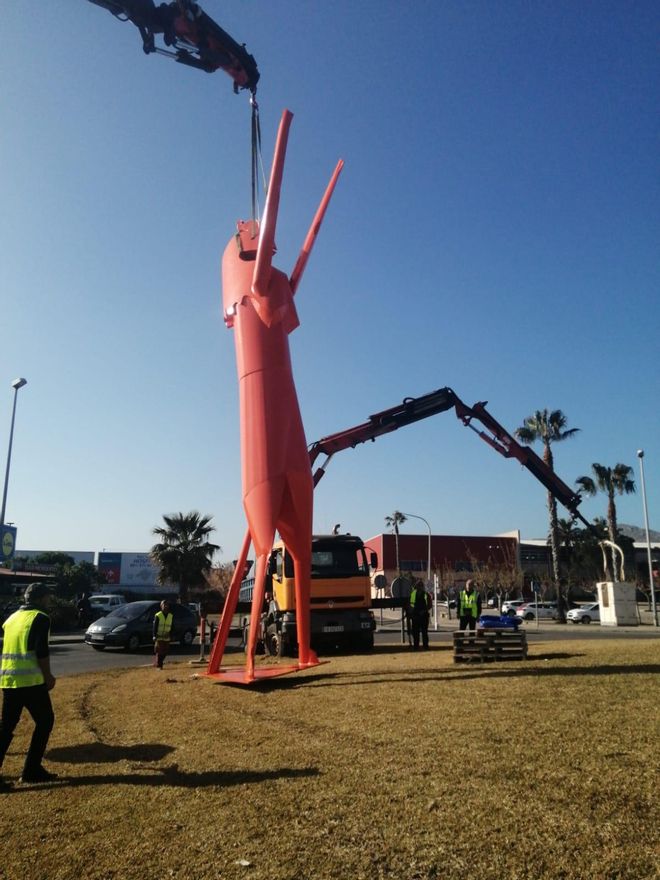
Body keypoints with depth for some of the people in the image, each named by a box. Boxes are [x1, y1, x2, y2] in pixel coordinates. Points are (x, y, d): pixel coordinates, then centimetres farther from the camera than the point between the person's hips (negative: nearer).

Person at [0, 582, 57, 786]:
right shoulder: (40, 618, -7)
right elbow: (41, 652, -14)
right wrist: (48, 676, -2)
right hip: (30, 680, -7)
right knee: (45, 721, 7)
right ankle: (32, 770, 7)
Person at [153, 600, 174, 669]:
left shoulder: (171, 616, 8)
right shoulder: (158, 616, -6)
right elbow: (155, 626, -6)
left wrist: (170, 636, 11)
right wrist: (154, 635, -12)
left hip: (167, 637, 5)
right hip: (159, 637, -5)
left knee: (165, 652, 7)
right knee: (159, 651, -6)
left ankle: (156, 663, 23)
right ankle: (159, 666, 0)